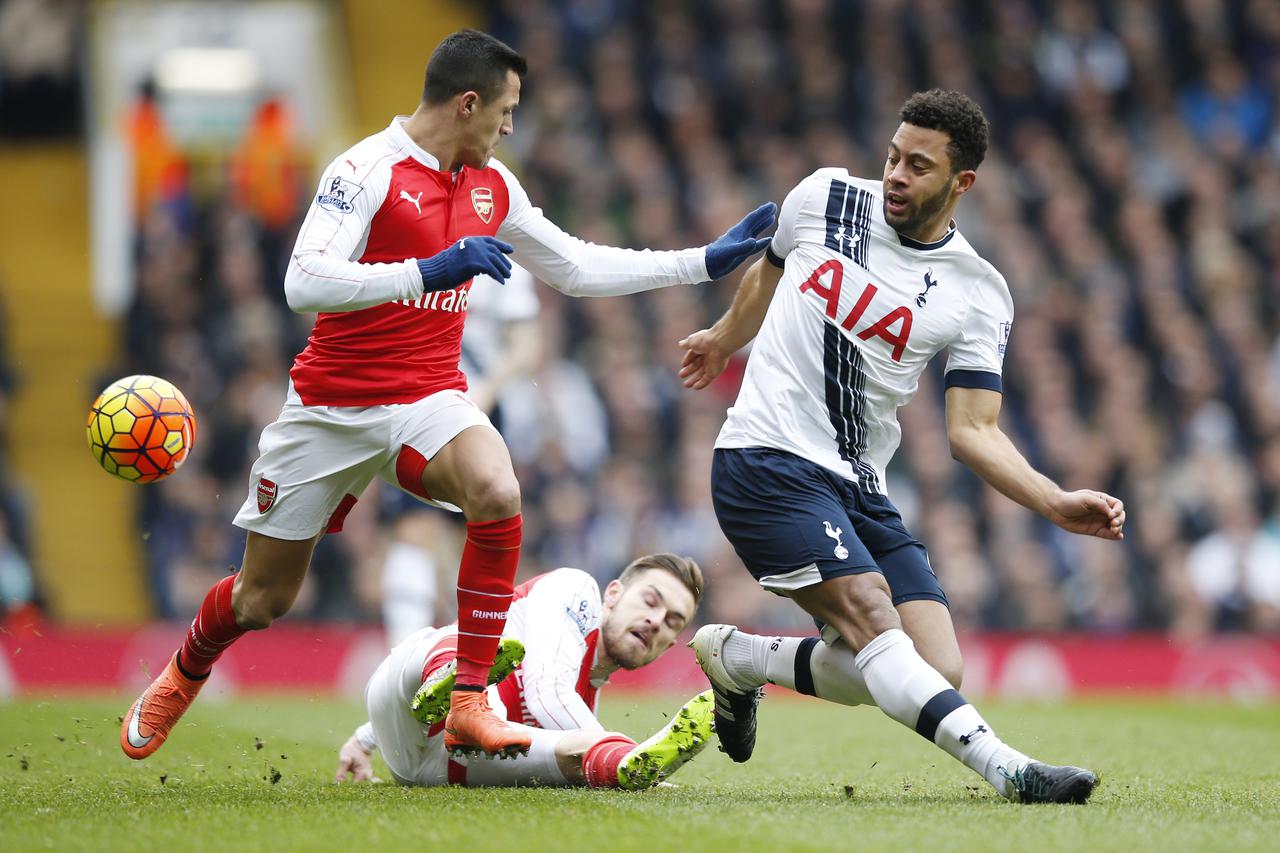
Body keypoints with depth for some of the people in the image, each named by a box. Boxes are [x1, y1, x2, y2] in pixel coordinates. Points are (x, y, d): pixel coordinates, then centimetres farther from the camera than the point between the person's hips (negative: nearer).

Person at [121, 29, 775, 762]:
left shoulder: (493, 187, 6)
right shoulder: (369, 171, -15)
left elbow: (576, 268, 18)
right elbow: (304, 283, -26)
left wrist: (705, 263, 16)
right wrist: (428, 271, -35)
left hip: (429, 399, 4)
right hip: (332, 405, -4)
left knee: (498, 492, -31)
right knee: (261, 601, 7)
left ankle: (470, 705, -22)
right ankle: (183, 676, 43)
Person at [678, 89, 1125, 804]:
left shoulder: (978, 296, -1)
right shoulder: (824, 197, 1)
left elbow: (973, 430, -4)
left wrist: (1057, 504, -20)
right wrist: (724, 337, 40)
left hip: (858, 488, 3)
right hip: (766, 460, -3)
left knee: (938, 670, -9)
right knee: (871, 614, -25)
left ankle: (737, 657, 11)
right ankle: (1006, 767, -40)